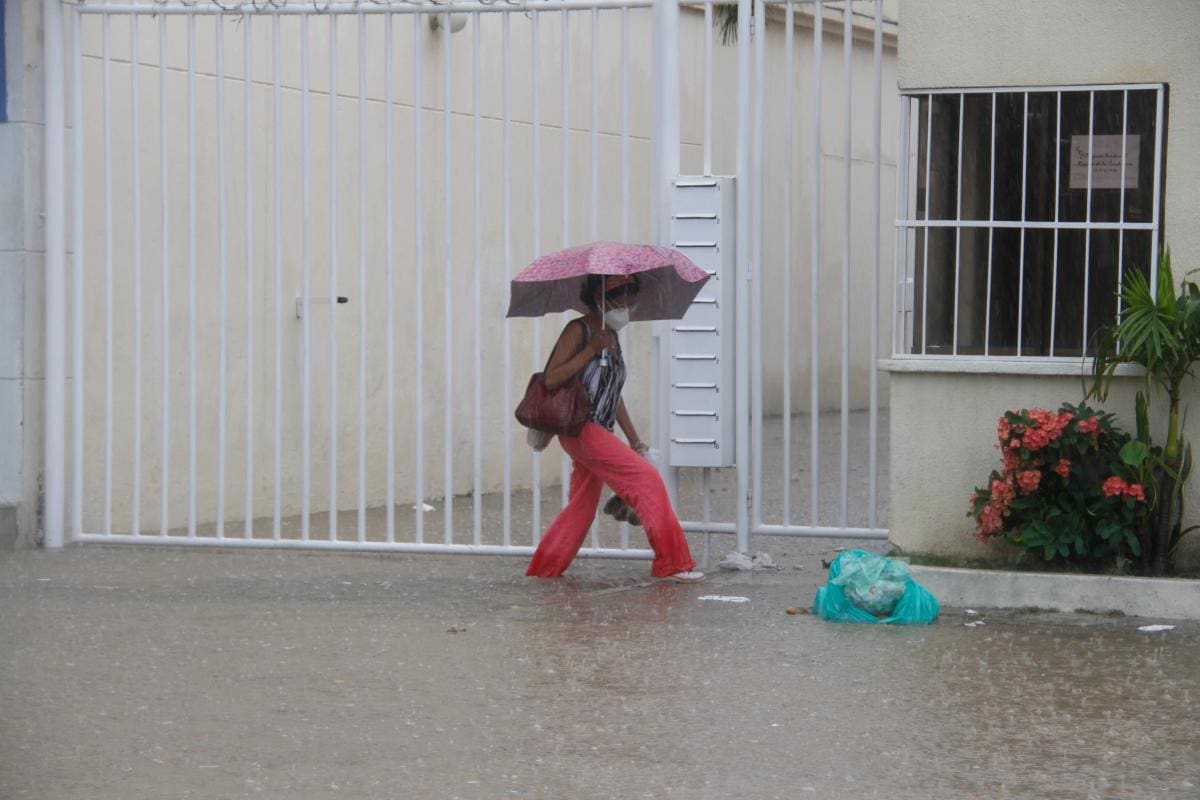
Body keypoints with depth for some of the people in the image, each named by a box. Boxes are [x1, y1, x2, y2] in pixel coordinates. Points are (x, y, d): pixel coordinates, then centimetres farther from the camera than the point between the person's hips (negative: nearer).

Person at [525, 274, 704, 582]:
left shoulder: (611, 337, 17)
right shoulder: (578, 331, -8)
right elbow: (551, 379, -18)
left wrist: (635, 440, 19)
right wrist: (590, 349, -20)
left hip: (598, 432, 9)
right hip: (580, 428, -9)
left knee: (583, 506, 11)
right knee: (647, 478, -14)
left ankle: (543, 569, 20)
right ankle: (672, 563, -14)